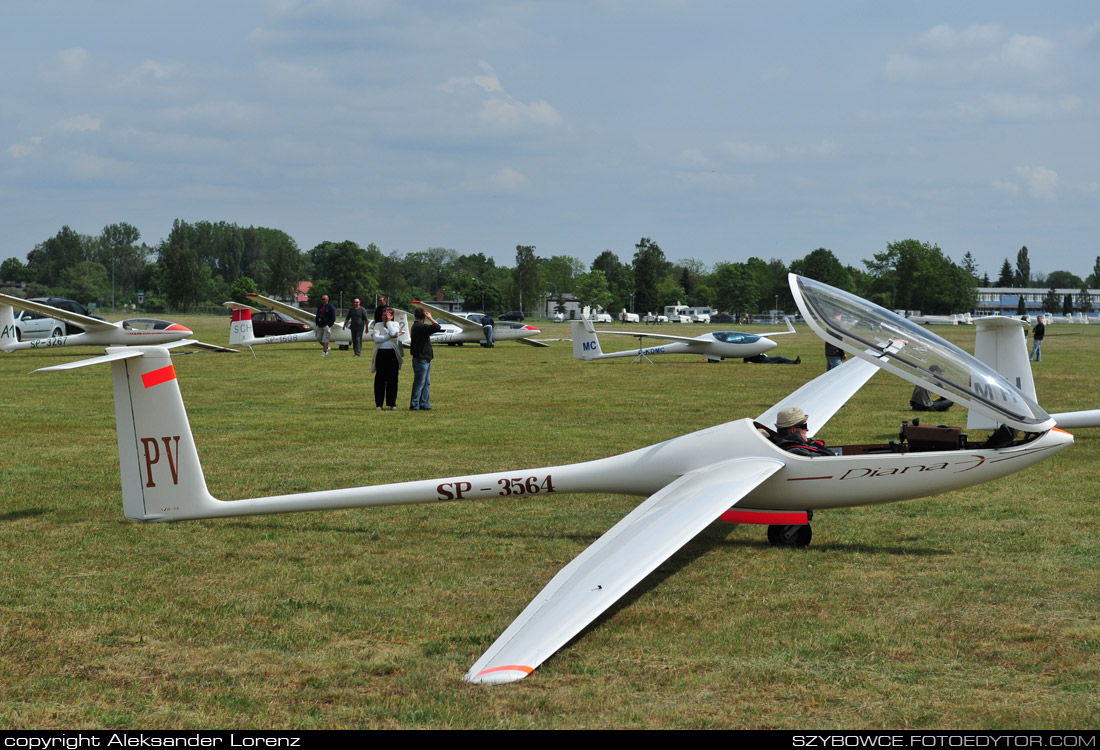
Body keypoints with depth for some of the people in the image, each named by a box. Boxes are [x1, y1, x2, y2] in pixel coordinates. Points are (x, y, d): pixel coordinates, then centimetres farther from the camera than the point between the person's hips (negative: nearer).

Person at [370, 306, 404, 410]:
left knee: (392, 379, 1)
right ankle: (379, 404, 4)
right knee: (380, 379, 0)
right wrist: (390, 337, -9)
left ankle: (391, 403, 8)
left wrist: (388, 322, -3)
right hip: (381, 353, 0)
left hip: (392, 353, 0)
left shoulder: (395, 324, 9)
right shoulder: (378, 325, 9)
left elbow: (394, 333, -14)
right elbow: (376, 338, -7)